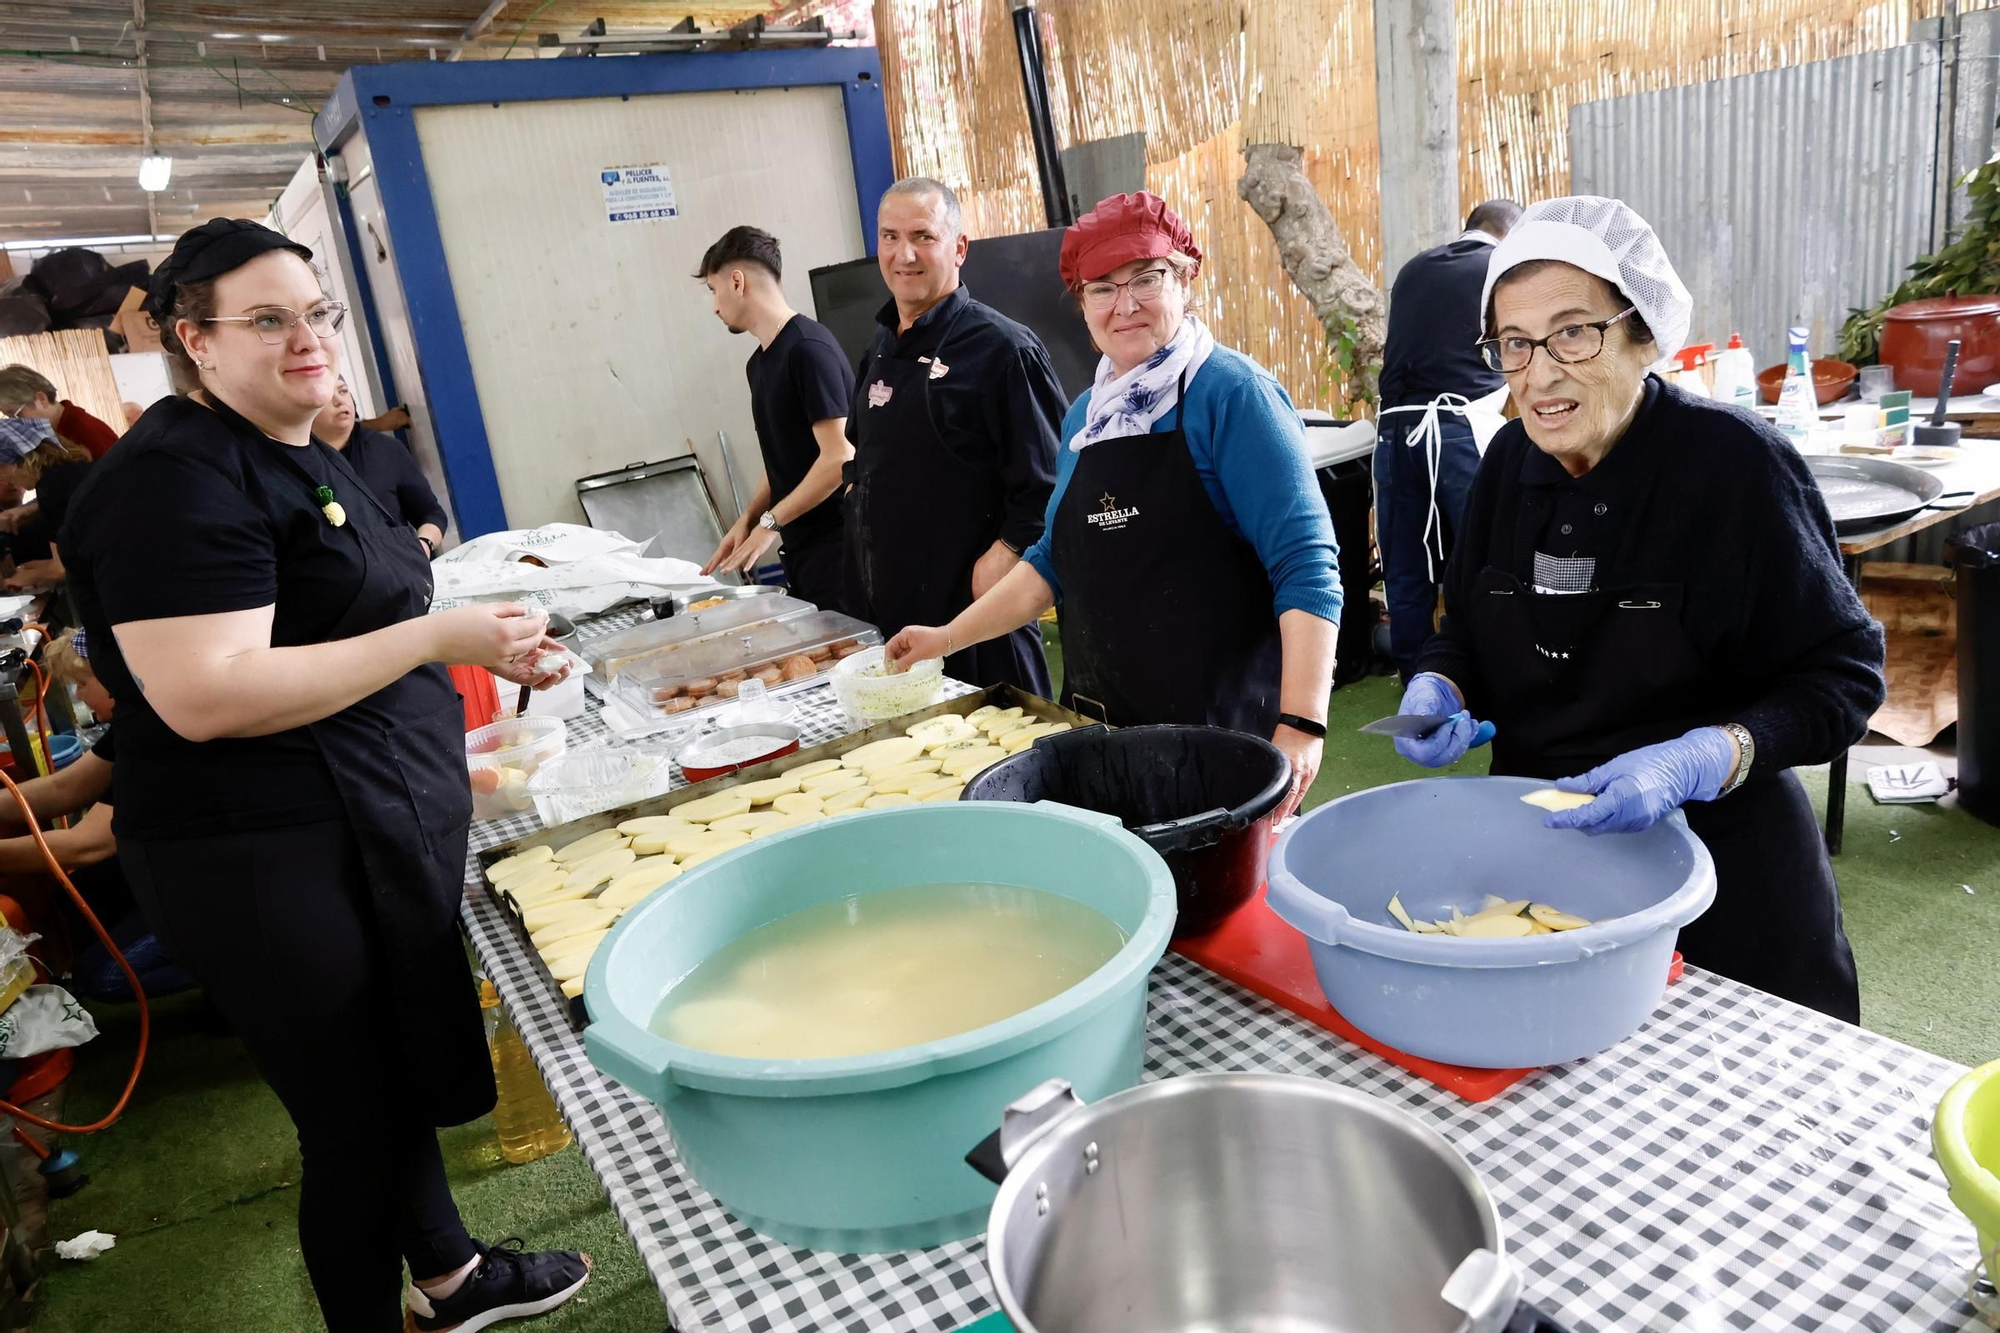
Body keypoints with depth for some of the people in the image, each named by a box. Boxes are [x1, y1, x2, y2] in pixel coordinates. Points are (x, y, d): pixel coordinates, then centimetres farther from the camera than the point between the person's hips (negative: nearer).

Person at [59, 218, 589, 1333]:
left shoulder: (304, 454, 14)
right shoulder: (175, 479, -18)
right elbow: (203, 694, -28)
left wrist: (488, 651, 19)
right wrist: (436, 637, -27)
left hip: (384, 825, 10)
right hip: (273, 864, -10)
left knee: (405, 1073, 23)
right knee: (357, 1121, 4)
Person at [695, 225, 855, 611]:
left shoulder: (809, 348, -14)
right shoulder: (760, 363, 13)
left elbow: (840, 457, -18)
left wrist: (770, 522, -13)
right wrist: (747, 520, 6)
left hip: (837, 545, -8)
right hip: (801, 545, 8)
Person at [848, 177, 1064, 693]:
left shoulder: (1001, 347, -12)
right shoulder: (881, 349, 13)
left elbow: (1049, 481, -16)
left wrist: (1003, 557, -21)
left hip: (974, 611, -7)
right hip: (886, 605, 7)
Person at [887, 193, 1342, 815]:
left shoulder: (1230, 393, -10)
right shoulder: (1086, 415, 11)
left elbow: (1306, 565, -17)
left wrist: (1302, 725, -25)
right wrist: (949, 637, 16)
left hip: (1223, 731, -6)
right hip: (1099, 721, 6)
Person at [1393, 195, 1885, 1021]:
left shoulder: (1734, 462, -19)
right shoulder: (1512, 459, -3)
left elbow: (1844, 674, -14)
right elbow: (1466, 631, 9)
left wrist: (1697, 763, -30)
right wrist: (1438, 690, -13)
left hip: (1720, 875, -4)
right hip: (1538, 855, 5)